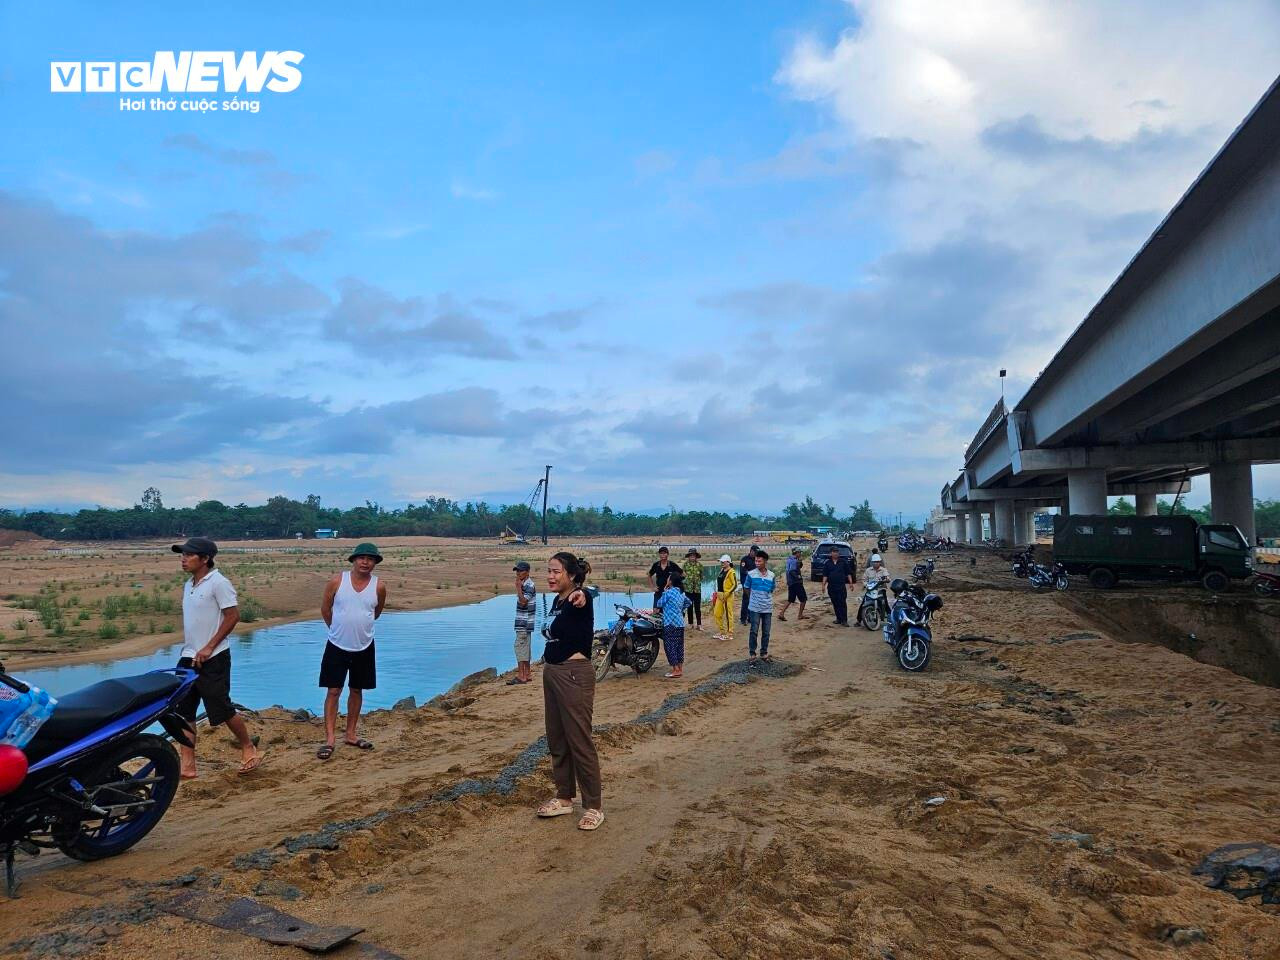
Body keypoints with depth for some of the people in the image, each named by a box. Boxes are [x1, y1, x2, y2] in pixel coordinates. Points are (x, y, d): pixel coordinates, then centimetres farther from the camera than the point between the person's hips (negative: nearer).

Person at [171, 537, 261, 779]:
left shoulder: (218, 583, -14)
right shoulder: (188, 585, 12)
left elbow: (233, 616, -17)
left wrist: (208, 648, -18)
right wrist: (187, 650, 14)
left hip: (212, 659, -8)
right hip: (188, 658, 8)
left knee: (222, 710, 0)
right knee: (183, 712, 6)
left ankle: (249, 749, 19)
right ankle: (187, 766, 13)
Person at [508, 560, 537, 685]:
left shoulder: (529, 585, -15)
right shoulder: (525, 584, 15)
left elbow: (523, 601, -25)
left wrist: (518, 587, -24)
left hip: (524, 622, -10)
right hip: (523, 622, 10)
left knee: (520, 646, -10)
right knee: (525, 647, 13)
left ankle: (521, 675, -8)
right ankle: (527, 674, 19)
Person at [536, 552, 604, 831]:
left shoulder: (580, 599, -16)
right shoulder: (557, 602, 10)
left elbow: (585, 597, -41)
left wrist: (580, 597, -64)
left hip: (574, 674, -9)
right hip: (551, 673, 9)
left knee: (580, 741, -2)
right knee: (556, 740, 16)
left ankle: (593, 807, 10)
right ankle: (564, 797, 30)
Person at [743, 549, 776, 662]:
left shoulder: (771, 575, -1)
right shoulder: (751, 574, -8)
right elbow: (746, 588, 6)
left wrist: (765, 598, 11)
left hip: (767, 608, 2)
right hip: (755, 608, -2)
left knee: (766, 632, 9)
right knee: (754, 631, 0)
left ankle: (764, 653, 22)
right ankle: (752, 653, 10)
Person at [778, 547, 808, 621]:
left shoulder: (790, 559, 13)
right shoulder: (794, 561, -17)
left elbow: (800, 566, 24)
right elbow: (791, 571, -29)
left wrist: (800, 561, 7)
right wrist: (798, 576, -21)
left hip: (791, 583, 9)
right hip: (796, 582, -9)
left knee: (790, 600, 12)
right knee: (803, 599, 5)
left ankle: (781, 613, 3)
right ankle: (800, 615, 10)